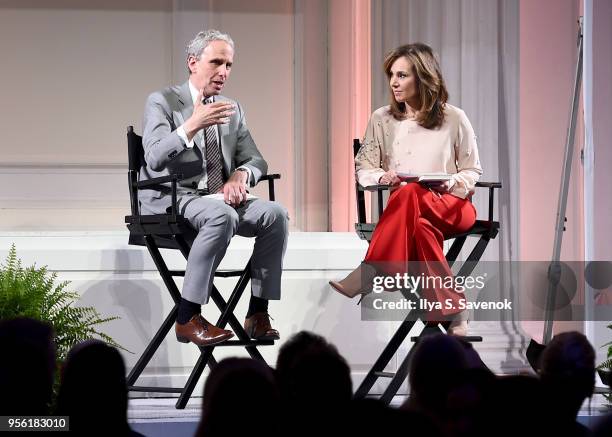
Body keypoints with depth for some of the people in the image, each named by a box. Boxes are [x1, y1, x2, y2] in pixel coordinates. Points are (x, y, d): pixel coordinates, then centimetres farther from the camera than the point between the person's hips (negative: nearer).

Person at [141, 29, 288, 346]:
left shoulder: (233, 109, 17)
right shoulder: (162, 102, -2)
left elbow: (255, 160, 14)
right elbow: (155, 159, -17)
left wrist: (240, 175, -11)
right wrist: (192, 125, -31)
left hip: (218, 199, 6)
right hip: (171, 201, -6)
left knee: (275, 214, -21)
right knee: (222, 215, -37)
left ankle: (257, 314, -17)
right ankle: (188, 318, -31)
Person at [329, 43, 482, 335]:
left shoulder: (454, 119, 6)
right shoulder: (382, 119, 12)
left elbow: (473, 171, 11)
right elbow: (363, 169, 12)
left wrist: (451, 183, -12)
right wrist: (383, 177, -12)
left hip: (453, 206, -2)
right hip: (409, 211, 2)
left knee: (410, 195, -39)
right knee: (420, 227, -39)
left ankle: (367, 275, -45)